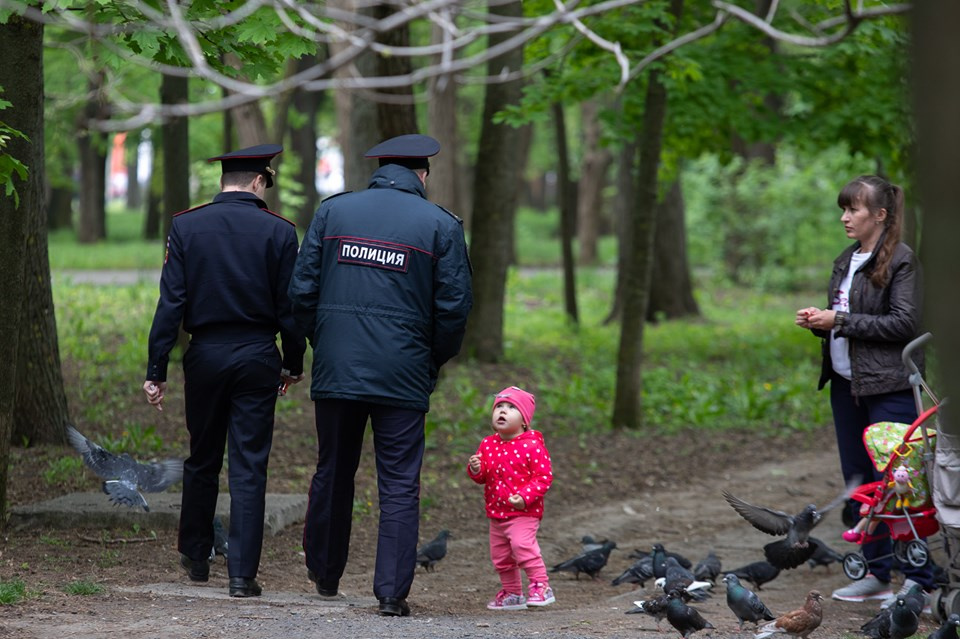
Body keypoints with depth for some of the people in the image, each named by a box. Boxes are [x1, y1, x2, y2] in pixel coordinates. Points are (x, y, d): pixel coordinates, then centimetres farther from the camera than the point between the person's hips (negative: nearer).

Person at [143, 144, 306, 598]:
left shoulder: (186, 226, -1)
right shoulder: (278, 232, -4)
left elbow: (171, 302, -5)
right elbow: (290, 306, -2)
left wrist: (156, 369, -3)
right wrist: (293, 363, 11)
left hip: (205, 355, 2)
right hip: (257, 357, -2)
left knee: (202, 460, 17)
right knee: (249, 467, 0)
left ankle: (196, 557, 29)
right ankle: (242, 574, -4)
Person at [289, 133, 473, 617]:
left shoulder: (333, 211, 5)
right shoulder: (441, 225, -1)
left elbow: (302, 288, 3)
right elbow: (454, 306, -4)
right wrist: (435, 361, 11)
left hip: (335, 371, 3)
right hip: (403, 374, -2)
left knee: (332, 473, 16)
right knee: (399, 485, 1)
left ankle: (325, 575, 29)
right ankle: (392, 591, -4)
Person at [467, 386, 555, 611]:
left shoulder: (532, 445, -12)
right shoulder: (488, 444, 5)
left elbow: (544, 476, -14)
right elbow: (483, 477, 11)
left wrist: (525, 496, -25)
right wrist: (475, 469, -13)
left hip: (523, 513, -7)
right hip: (496, 513, 7)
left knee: (522, 544, -26)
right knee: (500, 556, 13)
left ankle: (541, 587, -16)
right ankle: (512, 593, 30)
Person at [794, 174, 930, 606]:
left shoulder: (900, 260, -10)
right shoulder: (846, 261, 14)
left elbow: (904, 323, -17)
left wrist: (840, 321, -17)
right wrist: (819, 323, 2)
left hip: (888, 387, -8)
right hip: (846, 382, 8)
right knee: (858, 481, 10)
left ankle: (918, 581, -5)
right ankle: (876, 574, 18)